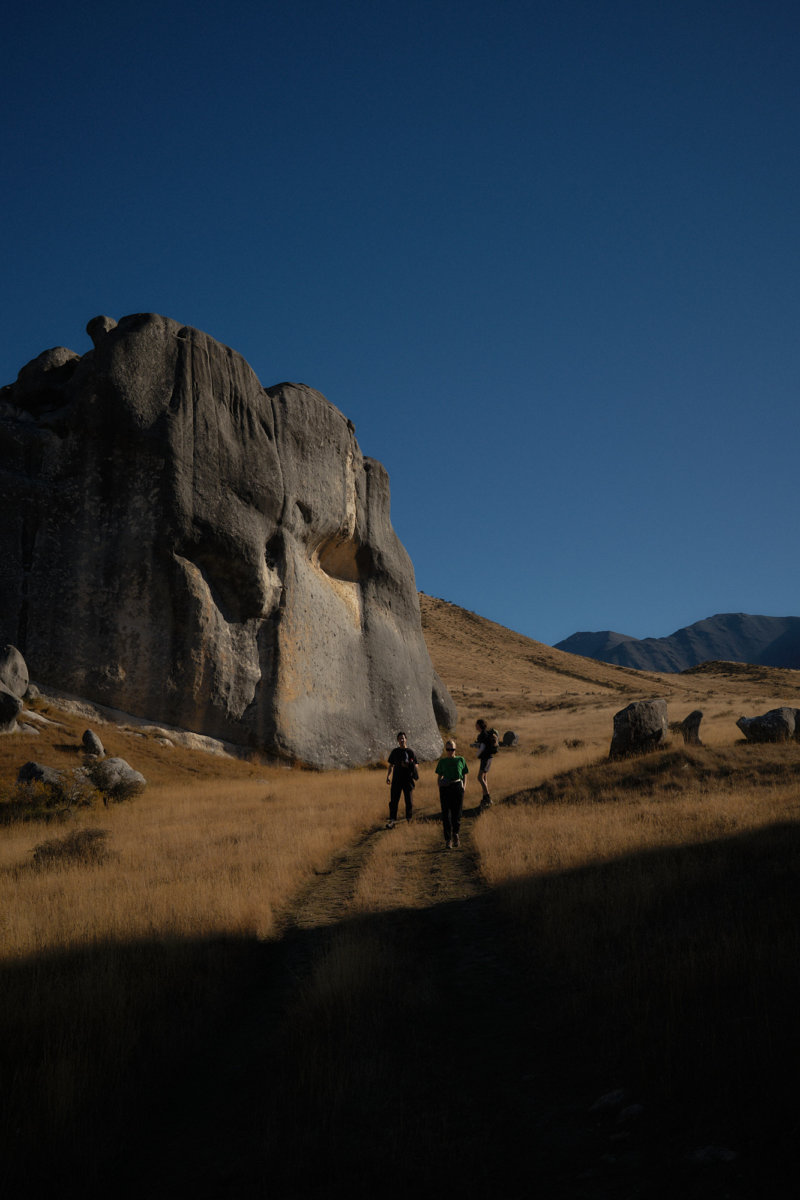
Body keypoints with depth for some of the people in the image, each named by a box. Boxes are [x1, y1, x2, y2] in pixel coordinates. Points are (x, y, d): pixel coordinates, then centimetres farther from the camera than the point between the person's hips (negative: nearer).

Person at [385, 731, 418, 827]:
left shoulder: (410, 752, 2)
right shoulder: (395, 751, 9)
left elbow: (416, 765, 4)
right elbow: (391, 765, 15)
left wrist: (409, 765, -16)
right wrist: (388, 775, 4)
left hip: (408, 779, -2)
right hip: (396, 779, 2)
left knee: (408, 800, 4)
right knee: (393, 800, -3)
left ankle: (409, 820, 16)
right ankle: (392, 820, -2)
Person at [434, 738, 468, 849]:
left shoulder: (461, 760, 9)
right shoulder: (442, 761, 10)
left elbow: (465, 775, 13)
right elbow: (439, 777, 13)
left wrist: (464, 786, -3)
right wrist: (439, 791, 2)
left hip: (458, 787, 0)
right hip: (445, 788, 0)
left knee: (457, 813, 1)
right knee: (446, 814, -4)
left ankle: (455, 834, 26)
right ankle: (448, 840, 0)